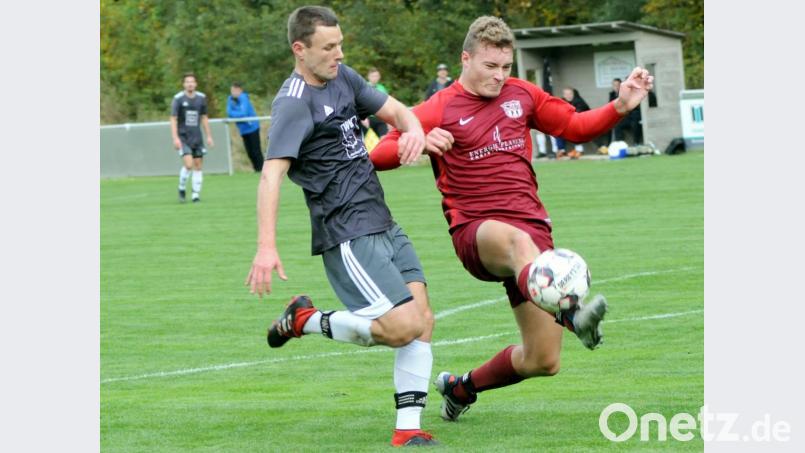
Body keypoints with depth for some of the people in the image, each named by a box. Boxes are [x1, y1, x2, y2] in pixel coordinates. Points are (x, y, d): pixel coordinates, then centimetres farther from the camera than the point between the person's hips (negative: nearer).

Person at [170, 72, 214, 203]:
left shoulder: (201, 98, 6)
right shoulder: (178, 99, -6)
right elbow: (173, 119, -7)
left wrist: (209, 136, 13)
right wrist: (175, 138, -15)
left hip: (197, 137, 4)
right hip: (183, 137, -4)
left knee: (198, 166, 2)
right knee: (188, 164, -16)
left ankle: (196, 194, 8)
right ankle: (181, 189, 7)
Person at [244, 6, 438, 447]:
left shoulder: (343, 78, 12)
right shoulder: (294, 104, -14)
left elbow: (395, 111, 19)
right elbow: (272, 173, -24)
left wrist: (413, 129, -7)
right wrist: (266, 247, -34)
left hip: (383, 226, 8)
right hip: (348, 236, -8)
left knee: (422, 321, -1)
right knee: (403, 325, -16)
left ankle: (408, 428, 1)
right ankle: (307, 321, 4)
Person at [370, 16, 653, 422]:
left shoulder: (521, 94, 13)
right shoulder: (439, 109, 0)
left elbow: (575, 127, 24)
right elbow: (378, 155, -7)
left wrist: (620, 106, 9)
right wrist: (418, 142, -27)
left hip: (531, 222, 5)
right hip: (475, 233, -5)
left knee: (543, 361, 0)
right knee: (518, 240, -45)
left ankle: (461, 388, 27)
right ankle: (571, 315, -73)